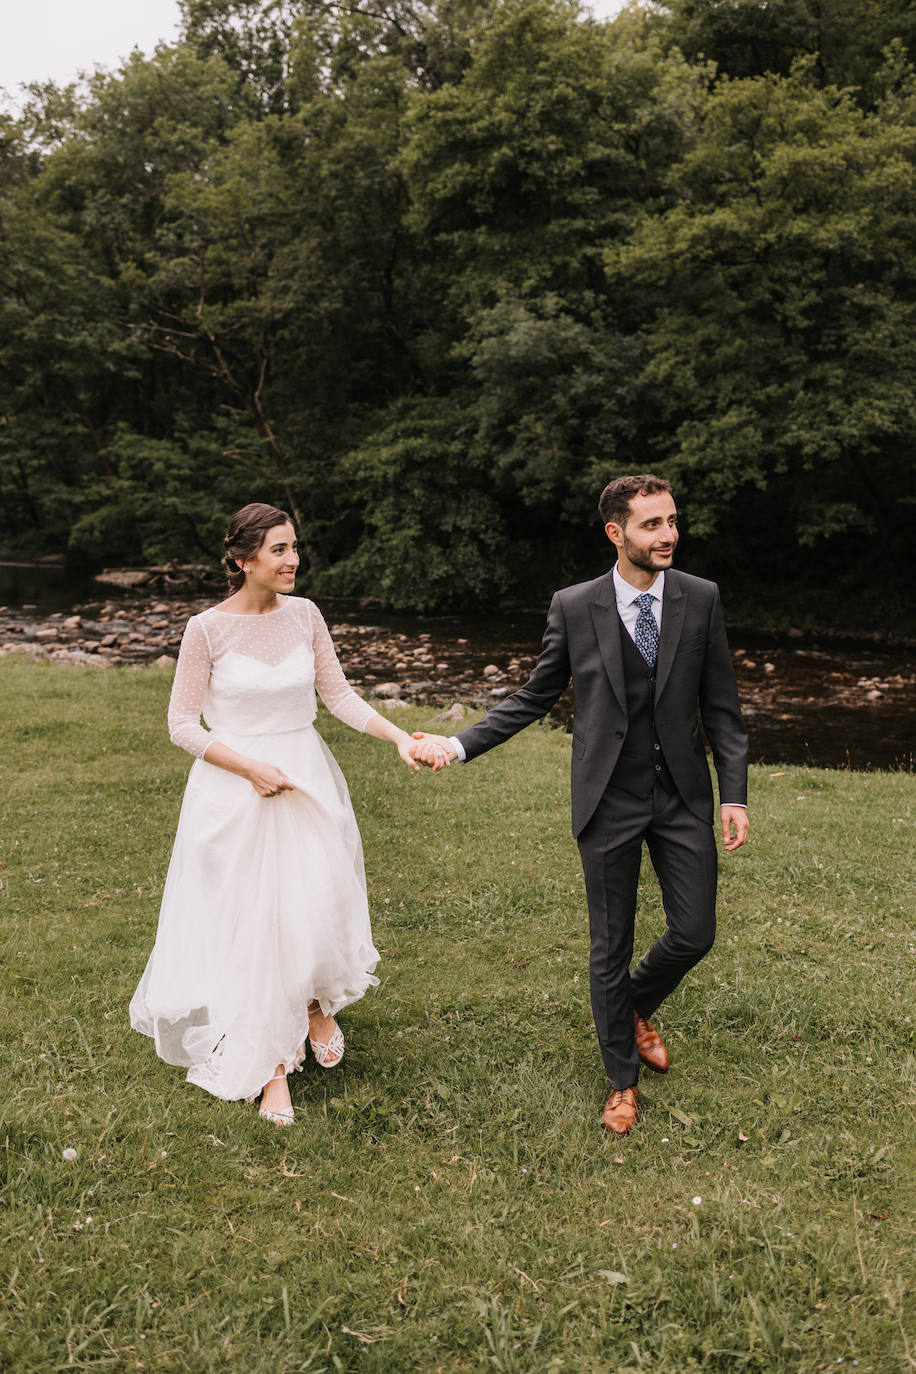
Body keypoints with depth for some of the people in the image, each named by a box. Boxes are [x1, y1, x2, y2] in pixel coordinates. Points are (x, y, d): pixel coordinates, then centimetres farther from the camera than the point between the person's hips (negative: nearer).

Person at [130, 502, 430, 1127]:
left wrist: (399, 735, -8)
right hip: (235, 791, -3)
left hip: (307, 781, 3)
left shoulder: (305, 614, 0)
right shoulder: (207, 628, -11)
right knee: (251, 923, 3)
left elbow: (339, 694, 4)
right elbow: (183, 723, -6)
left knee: (317, 910, 2)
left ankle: (318, 1004, 37)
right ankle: (271, 1064, 21)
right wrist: (250, 768, -15)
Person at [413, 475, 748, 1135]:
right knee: (610, 946, 9)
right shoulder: (573, 607, -6)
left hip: (684, 796, 2)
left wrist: (734, 794, -3)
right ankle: (623, 1078, 31)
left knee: (694, 934, 7)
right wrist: (460, 744, -5)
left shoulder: (701, 598, -3)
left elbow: (721, 705, 1)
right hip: (611, 801, -1)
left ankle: (635, 1007, 42)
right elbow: (535, 696, 3)